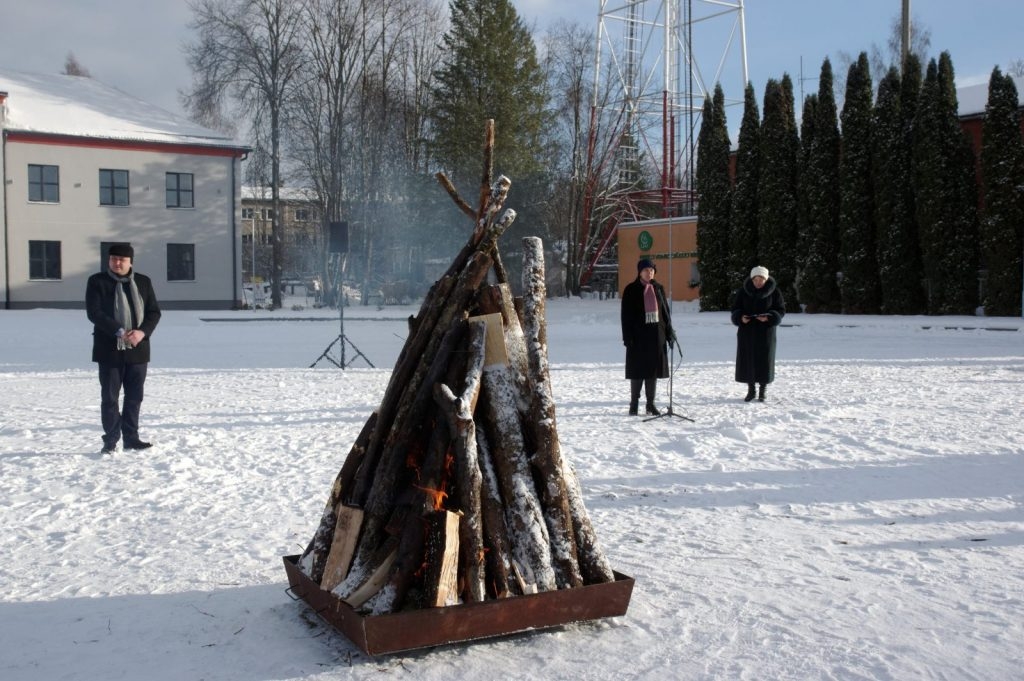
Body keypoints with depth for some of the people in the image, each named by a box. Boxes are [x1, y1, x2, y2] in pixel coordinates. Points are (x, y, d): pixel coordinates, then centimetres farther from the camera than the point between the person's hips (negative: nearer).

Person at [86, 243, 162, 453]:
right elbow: (94, 312, -11)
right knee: (109, 397, 1)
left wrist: (142, 332, -13)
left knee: (134, 396, 8)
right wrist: (119, 332, -20)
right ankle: (111, 440, 9)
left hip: (138, 348, 3)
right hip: (109, 349, -3)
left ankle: (131, 437, 17)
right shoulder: (97, 282, -1)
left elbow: (154, 312, 6)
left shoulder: (143, 282, 8)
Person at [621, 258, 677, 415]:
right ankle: (634, 404, 10)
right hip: (638, 334, -4)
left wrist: (669, 332, 6)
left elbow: (665, 311, 12)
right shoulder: (631, 290, -2)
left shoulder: (658, 288, 9)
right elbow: (626, 315, -4)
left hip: (656, 333, 4)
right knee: (637, 369, 0)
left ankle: (650, 404, 14)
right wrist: (627, 337, -10)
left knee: (653, 368, 7)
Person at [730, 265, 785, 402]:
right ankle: (750, 389, 15)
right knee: (747, 359, 2)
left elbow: (781, 310, -1)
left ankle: (762, 390, 14)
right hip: (747, 330, 1)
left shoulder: (774, 291, -4)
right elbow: (735, 308, 5)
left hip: (765, 330, -1)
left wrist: (769, 317, -19)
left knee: (764, 359, 0)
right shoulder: (743, 291, 0)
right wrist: (741, 318, -16)